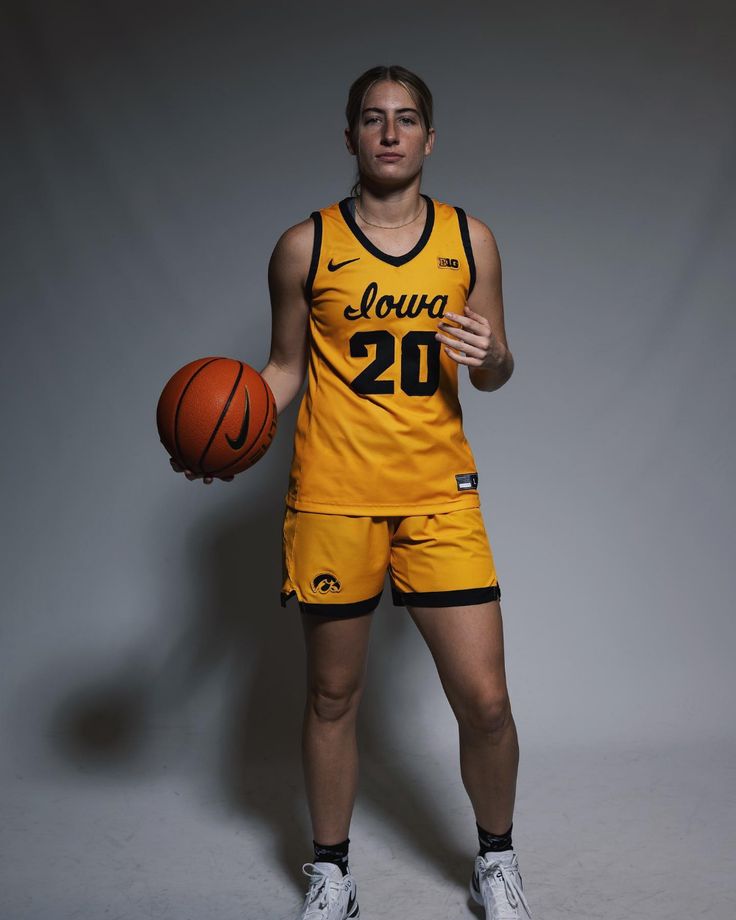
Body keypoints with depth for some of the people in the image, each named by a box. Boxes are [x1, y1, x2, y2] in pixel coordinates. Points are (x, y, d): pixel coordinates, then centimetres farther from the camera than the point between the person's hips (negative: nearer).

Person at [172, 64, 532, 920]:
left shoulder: (469, 238, 5)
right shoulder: (305, 246, 1)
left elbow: (495, 373, 10)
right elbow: (285, 366, 9)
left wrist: (489, 357, -13)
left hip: (440, 494, 1)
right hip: (332, 495, -1)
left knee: (484, 700, 0)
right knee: (331, 694, 11)